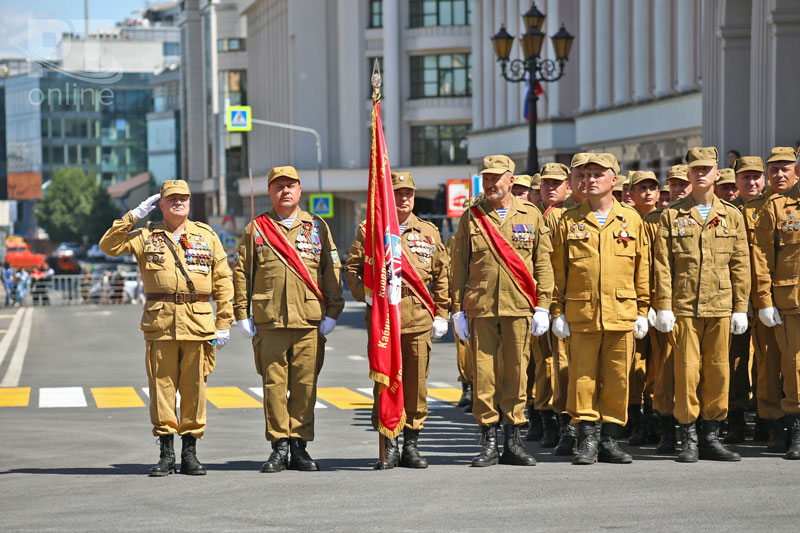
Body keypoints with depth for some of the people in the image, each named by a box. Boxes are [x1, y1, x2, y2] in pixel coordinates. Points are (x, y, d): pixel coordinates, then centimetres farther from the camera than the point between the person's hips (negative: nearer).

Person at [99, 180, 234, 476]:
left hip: (198, 323, 0)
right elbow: (109, 246, 1)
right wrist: (134, 215, -1)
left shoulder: (207, 237, 11)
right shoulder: (146, 237, 11)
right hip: (159, 323, 0)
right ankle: (166, 454, 8)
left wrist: (224, 323, 4)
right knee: (162, 385, 1)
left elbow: (222, 282, 10)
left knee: (194, 388, 2)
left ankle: (190, 453, 10)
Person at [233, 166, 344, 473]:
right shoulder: (256, 229, 9)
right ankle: (279, 447, 7)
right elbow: (241, 273, 8)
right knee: (274, 385, 0)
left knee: (305, 386, 1)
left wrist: (332, 312, 2)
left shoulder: (318, 227, 11)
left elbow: (332, 271, 10)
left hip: (310, 321, 0)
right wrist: (242, 315, 2)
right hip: (269, 322, 0)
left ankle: (299, 447, 9)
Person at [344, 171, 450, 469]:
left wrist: (441, 313, 9)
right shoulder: (369, 231, 6)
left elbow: (441, 275, 15)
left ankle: (411, 445, 12)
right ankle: (389, 445, 7)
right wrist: (365, 294, -8)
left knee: (416, 382, 3)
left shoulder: (429, 233, 13)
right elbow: (352, 268, 8)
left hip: (419, 321, 2)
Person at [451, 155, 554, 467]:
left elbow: (543, 264, 8)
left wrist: (542, 307, 1)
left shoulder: (531, 216, 8)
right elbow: (459, 266, 8)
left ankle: (513, 442, 10)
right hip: (480, 308, 0)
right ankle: (489, 443, 6)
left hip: (519, 308, 0)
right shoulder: (471, 217, 8)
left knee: (516, 373, 2)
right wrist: (458, 309, 3)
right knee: (484, 373, -1)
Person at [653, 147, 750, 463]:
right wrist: (663, 306, -5)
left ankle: (712, 438, 12)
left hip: (721, 308, 2)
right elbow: (662, 265, 2)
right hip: (684, 307, -2)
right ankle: (689, 440, 4)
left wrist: (741, 308, 4)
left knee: (718, 372, 4)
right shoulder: (671, 216, 5)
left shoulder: (732, 216, 10)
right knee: (687, 371, -3)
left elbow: (740, 265, 10)